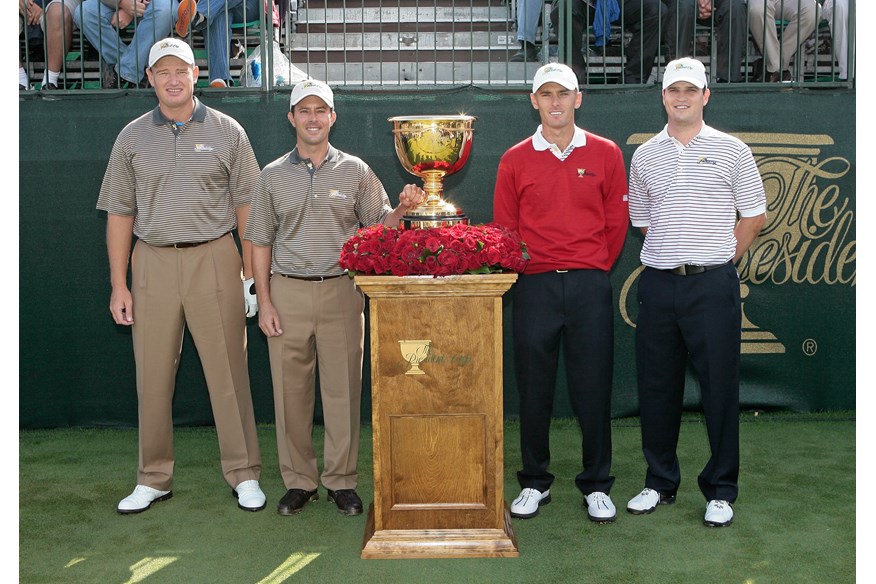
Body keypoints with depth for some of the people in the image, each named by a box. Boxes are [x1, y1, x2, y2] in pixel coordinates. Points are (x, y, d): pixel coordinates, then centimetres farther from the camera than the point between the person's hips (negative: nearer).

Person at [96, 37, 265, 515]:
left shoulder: (226, 132, 4)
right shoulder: (132, 138, 9)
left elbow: (246, 207, 4)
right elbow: (120, 213, 8)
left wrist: (250, 274, -2)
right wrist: (118, 285, 3)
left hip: (213, 260, -2)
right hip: (152, 263, 2)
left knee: (228, 371, 1)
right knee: (152, 375, 7)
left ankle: (243, 474, 13)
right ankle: (154, 479, 21)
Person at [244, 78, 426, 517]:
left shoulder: (355, 171, 8)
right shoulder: (273, 176, 9)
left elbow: (378, 226, 7)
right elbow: (260, 242, 9)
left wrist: (402, 209, -15)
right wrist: (264, 302, 1)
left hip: (341, 289, -1)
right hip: (288, 291, 1)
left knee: (343, 389, 2)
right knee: (290, 389, 3)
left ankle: (341, 480, 15)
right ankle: (298, 481, 17)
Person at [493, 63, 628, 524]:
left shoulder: (605, 153, 6)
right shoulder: (515, 160, 6)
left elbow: (616, 220, 9)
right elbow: (503, 227, 8)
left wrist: (595, 269, 7)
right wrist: (525, 270, 3)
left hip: (590, 285, 0)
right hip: (534, 286, 0)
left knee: (593, 388, 3)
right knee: (533, 389, 6)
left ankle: (596, 485, 18)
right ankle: (534, 483, 21)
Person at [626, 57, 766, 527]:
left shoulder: (731, 150, 3)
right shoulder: (644, 156, 11)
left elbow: (754, 216, 7)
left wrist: (717, 259, 5)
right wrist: (669, 255, 11)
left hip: (712, 284, -3)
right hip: (658, 283, 3)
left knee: (720, 387, 1)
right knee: (656, 386, 8)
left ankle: (720, 491, 15)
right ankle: (660, 482, 23)